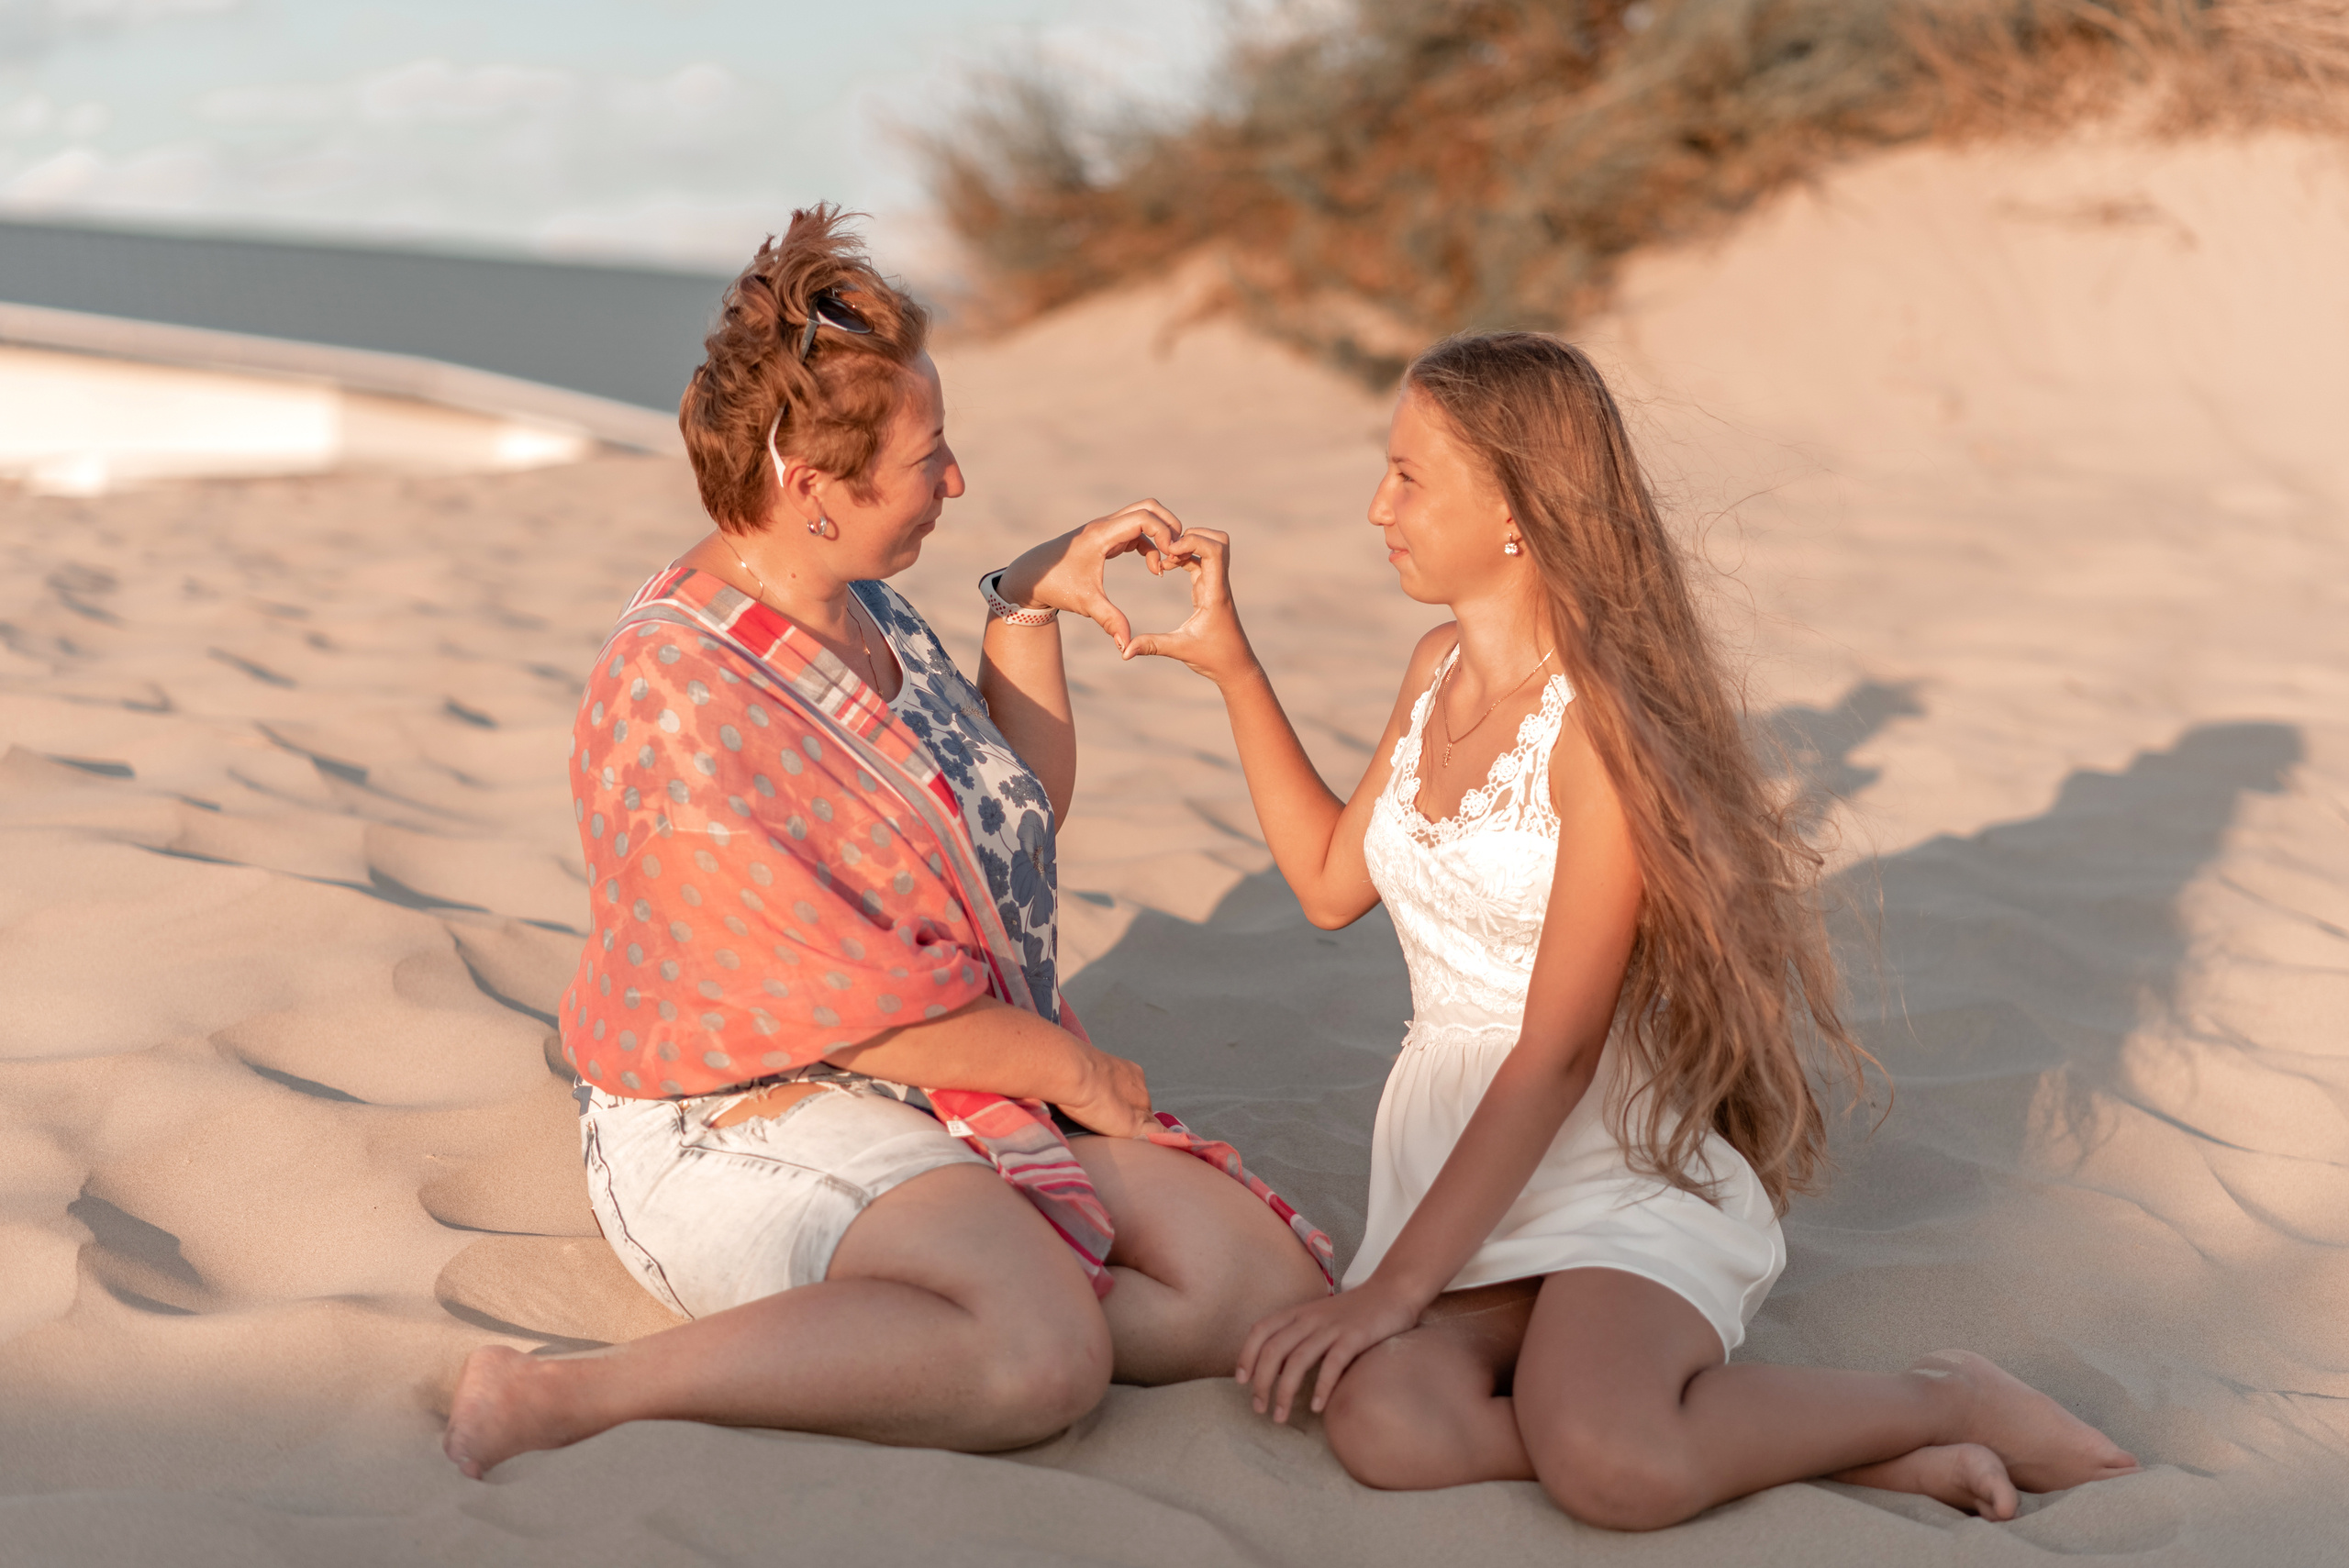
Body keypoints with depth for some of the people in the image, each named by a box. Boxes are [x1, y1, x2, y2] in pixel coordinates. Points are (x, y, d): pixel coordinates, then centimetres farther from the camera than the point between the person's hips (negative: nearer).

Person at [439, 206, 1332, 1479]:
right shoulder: (680, 699, -20)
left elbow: (1023, 809, 25)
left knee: (1268, 1285, -9)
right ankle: (560, 1399, -26)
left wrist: (1028, 604, 12)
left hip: (962, 1093, 9)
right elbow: (850, 1005, -20)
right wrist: (1068, 1068, -7)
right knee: (1046, 1355, -34)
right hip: (748, 1125, -9)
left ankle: (864, 1342, -12)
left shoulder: (865, 610, 9)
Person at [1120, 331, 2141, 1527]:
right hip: (1453, 1146, 7)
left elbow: (1558, 1051, -18)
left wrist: (1394, 1283, -18)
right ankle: (1823, 1436, -13)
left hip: (1619, 1147, -6)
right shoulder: (1438, 671, 9)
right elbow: (1332, 881, 24)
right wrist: (1230, 661, 19)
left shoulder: (1607, 721, -15)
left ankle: (1941, 1402, -6)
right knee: (1388, 1429, -26)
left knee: (1608, 1466, -34)